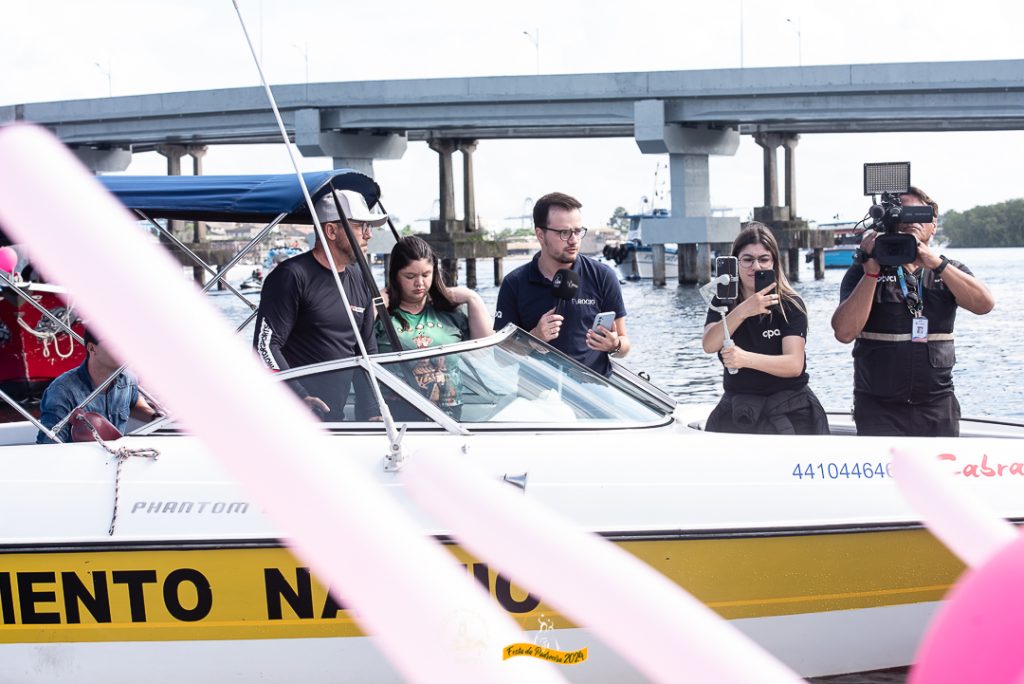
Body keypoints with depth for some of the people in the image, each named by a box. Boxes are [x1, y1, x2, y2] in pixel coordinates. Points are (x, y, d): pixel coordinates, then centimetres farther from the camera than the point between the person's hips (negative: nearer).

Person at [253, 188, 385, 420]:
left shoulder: (359, 282, 16)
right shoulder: (292, 276, -7)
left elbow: (367, 353, 22)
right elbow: (265, 346, -14)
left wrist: (369, 415, 9)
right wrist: (300, 398, -24)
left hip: (335, 417, 7)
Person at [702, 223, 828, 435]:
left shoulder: (791, 305, -6)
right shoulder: (723, 303, 3)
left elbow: (795, 364, -18)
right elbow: (709, 345, -16)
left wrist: (746, 358, -34)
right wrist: (743, 311, -32)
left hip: (788, 411, -2)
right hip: (736, 413, 2)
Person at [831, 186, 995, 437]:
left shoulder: (948, 270, 12)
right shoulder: (864, 272, 4)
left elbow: (984, 304, -9)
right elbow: (845, 332, -10)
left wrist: (935, 262, -17)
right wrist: (871, 272, -16)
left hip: (938, 409, 2)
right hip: (879, 409, -2)